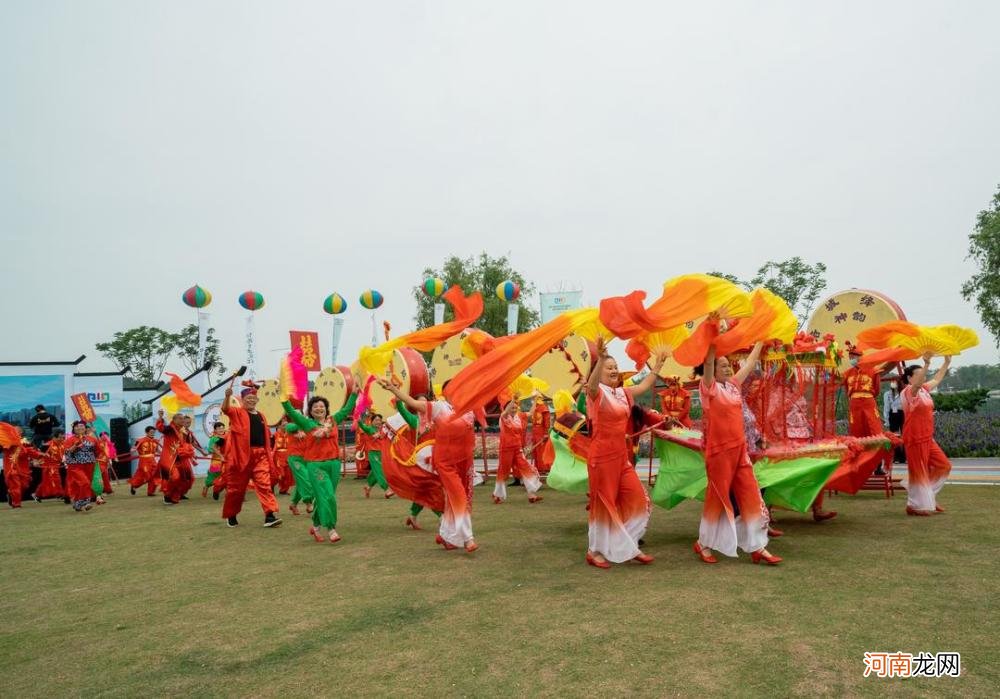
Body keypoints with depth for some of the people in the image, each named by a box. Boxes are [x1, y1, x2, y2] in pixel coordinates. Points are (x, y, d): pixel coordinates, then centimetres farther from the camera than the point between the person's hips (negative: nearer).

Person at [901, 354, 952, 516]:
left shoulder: (924, 389, 11)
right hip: (915, 439, -9)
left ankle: (928, 496, 24)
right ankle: (915, 506, 8)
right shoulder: (908, 392, -15)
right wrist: (926, 364, -47)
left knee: (944, 465, 13)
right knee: (919, 472, -3)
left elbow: (937, 379, 26)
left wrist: (947, 362, 23)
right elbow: (916, 384, -36)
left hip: (928, 438, 9)